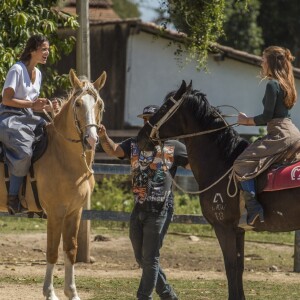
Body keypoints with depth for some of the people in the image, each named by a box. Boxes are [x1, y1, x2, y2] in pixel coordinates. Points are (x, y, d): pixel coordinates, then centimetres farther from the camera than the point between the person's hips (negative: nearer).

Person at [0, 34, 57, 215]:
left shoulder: (38, 73, 15)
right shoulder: (17, 70, -10)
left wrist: (46, 106, 1)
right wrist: (31, 104, -19)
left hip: (28, 118, 9)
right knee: (23, 151, -30)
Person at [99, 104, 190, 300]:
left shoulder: (174, 147, 0)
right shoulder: (135, 144, 10)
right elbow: (113, 151, -3)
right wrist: (103, 137, -22)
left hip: (160, 210, -6)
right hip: (139, 209, 6)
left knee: (150, 258, -5)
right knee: (141, 258, 12)